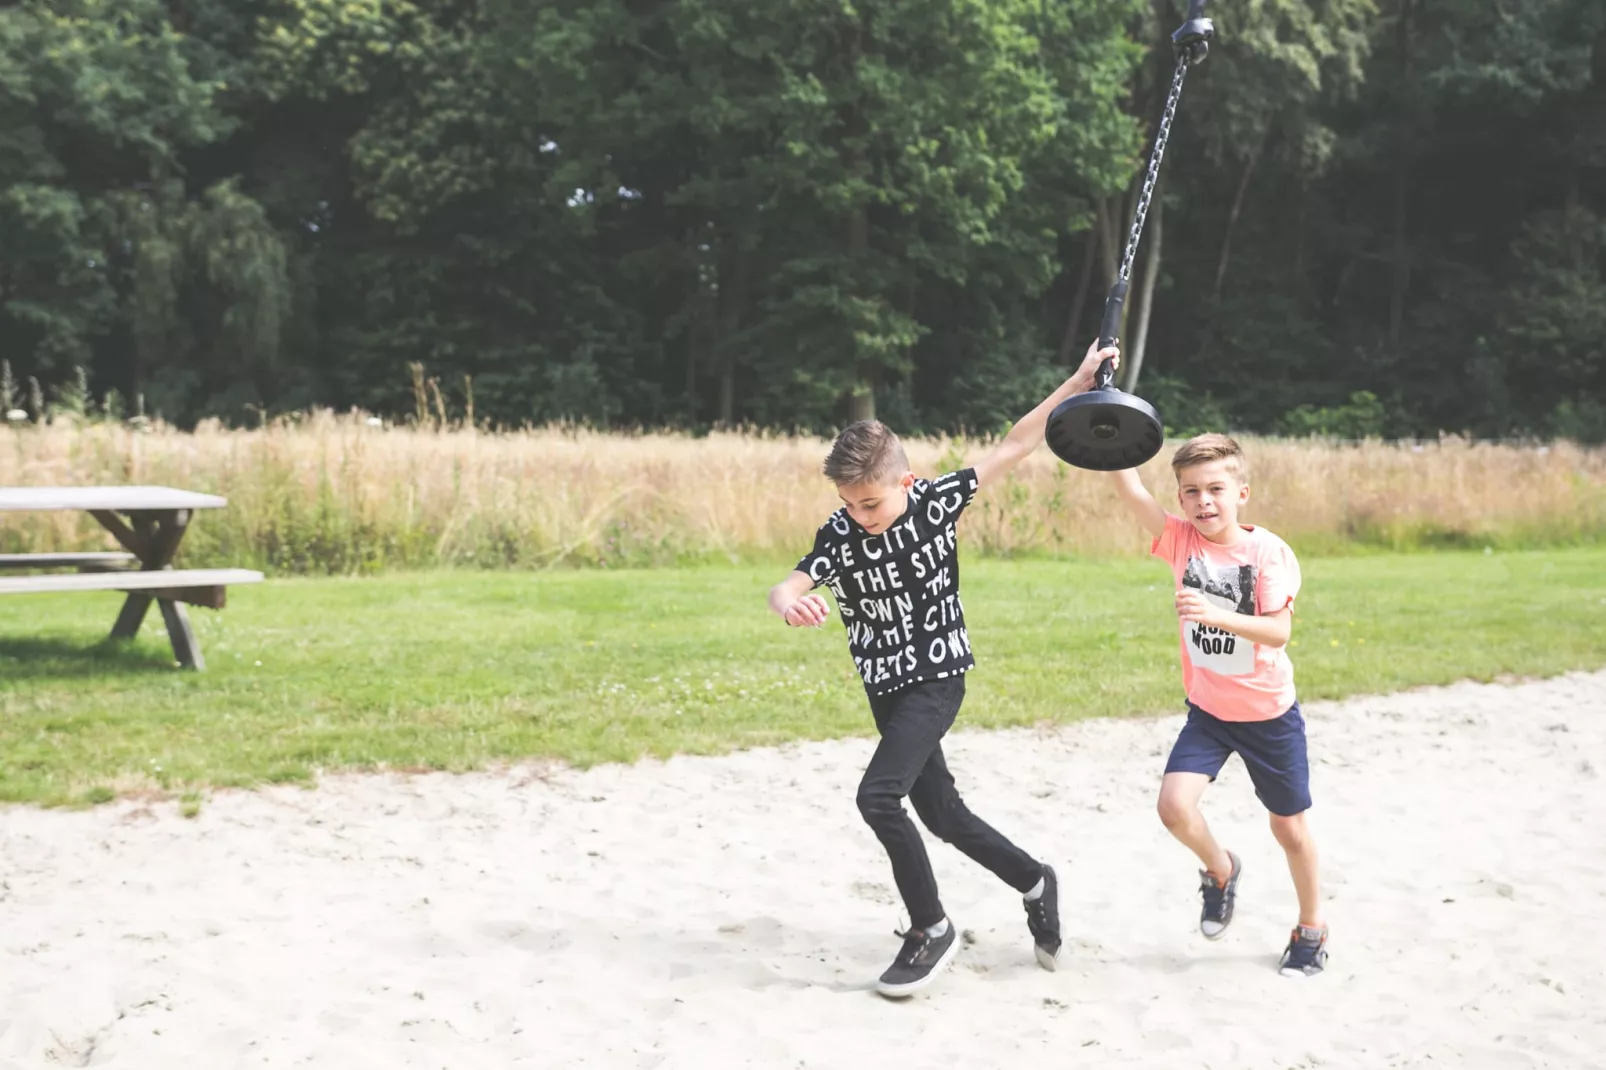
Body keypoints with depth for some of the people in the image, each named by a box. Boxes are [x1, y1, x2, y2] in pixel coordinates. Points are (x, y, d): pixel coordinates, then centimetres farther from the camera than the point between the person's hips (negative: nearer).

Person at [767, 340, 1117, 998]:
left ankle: (931, 930, -3)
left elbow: (1012, 448, -5)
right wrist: (790, 604, -49)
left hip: (938, 678, -4)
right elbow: (789, 586, -24)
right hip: (886, 689, 4)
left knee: (878, 796, -20)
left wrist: (1079, 382, -4)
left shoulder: (938, 500, -13)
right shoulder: (839, 534, -10)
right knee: (941, 813, 13)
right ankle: (1034, 884, 36)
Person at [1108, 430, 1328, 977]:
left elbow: (1279, 630, -28)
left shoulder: (1269, 551, -16)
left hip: (1269, 712, -2)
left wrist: (1218, 614, -44)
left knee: (1290, 827, 11)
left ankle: (1311, 930, 36)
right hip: (1208, 710, 2)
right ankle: (1220, 869, 16)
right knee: (1175, 807, -17)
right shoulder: (1181, 539, -8)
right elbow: (1127, 485, -20)